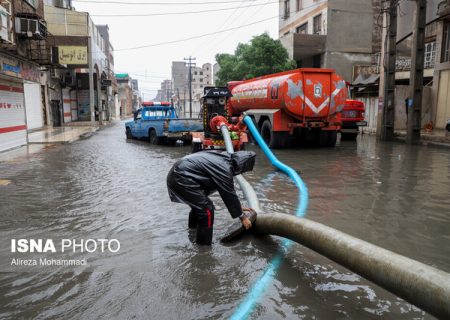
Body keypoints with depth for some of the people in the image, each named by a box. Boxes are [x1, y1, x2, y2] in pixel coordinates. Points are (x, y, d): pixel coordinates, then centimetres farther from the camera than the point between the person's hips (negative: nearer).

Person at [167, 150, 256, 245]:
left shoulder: (224, 157, 8)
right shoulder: (224, 169, -20)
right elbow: (230, 195, -10)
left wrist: (239, 207, 26)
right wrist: (242, 217, 3)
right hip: (181, 179, -10)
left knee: (198, 203, 28)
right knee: (207, 209, -8)